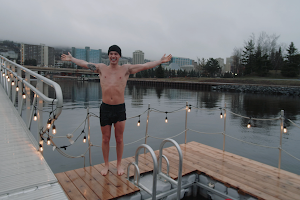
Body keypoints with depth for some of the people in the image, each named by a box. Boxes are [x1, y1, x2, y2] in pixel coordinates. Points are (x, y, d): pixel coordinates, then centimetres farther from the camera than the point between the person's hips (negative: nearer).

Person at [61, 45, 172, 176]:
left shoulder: (126, 69, 2)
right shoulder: (101, 68, 7)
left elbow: (145, 66, -1)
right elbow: (84, 64, 17)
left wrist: (161, 61, -5)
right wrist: (71, 59, 23)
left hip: (120, 108, -1)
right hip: (105, 107, 1)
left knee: (119, 139, 8)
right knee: (105, 139, 11)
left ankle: (119, 164, 27)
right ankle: (106, 165, 29)